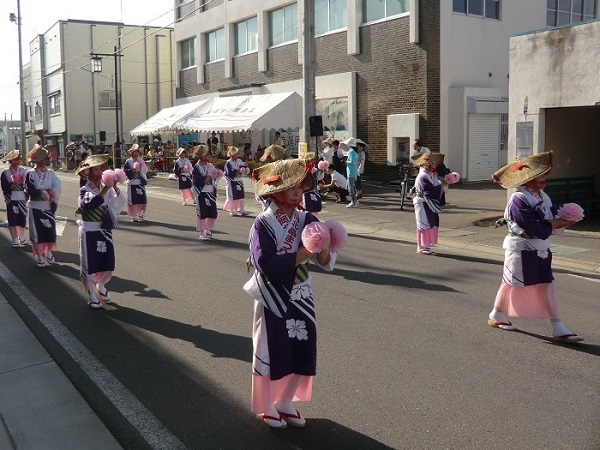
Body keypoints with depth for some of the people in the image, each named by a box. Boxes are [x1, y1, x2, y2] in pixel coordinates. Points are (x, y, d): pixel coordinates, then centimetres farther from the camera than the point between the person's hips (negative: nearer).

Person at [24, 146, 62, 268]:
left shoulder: (51, 173, 1)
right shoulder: (30, 174, -5)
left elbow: (58, 188, -10)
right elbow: (30, 190, -15)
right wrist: (46, 192, -17)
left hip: (49, 207, 2)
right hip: (35, 207, -2)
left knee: (50, 231, 5)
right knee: (37, 232, 4)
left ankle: (49, 252, 29)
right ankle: (40, 257, 16)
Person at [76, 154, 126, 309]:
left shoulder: (106, 187, 2)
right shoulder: (85, 190, -8)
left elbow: (120, 201, -12)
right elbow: (90, 204, -29)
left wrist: (115, 187, -28)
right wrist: (105, 189, -33)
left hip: (105, 231, 4)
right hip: (89, 231, -4)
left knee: (108, 264, 9)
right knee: (90, 264, 4)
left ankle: (101, 286, 38)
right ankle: (92, 295, 21)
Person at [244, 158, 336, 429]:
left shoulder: (306, 220, -2)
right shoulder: (263, 224, -15)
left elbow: (325, 261, -7)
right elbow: (267, 264, -26)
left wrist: (324, 249, -30)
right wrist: (306, 252, -28)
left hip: (301, 298, 5)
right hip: (274, 300, -5)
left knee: (302, 351, 13)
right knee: (272, 352, 9)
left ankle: (284, 402, 35)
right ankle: (265, 406, 31)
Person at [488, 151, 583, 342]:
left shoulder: (543, 196, 7)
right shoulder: (519, 200, -21)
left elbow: (553, 218, 5)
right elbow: (536, 228, -27)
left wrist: (562, 221, -16)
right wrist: (558, 223, -18)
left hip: (541, 251, 8)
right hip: (521, 251, -8)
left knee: (547, 287, 6)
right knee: (512, 284, 7)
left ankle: (558, 328, 9)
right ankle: (496, 316, 29)